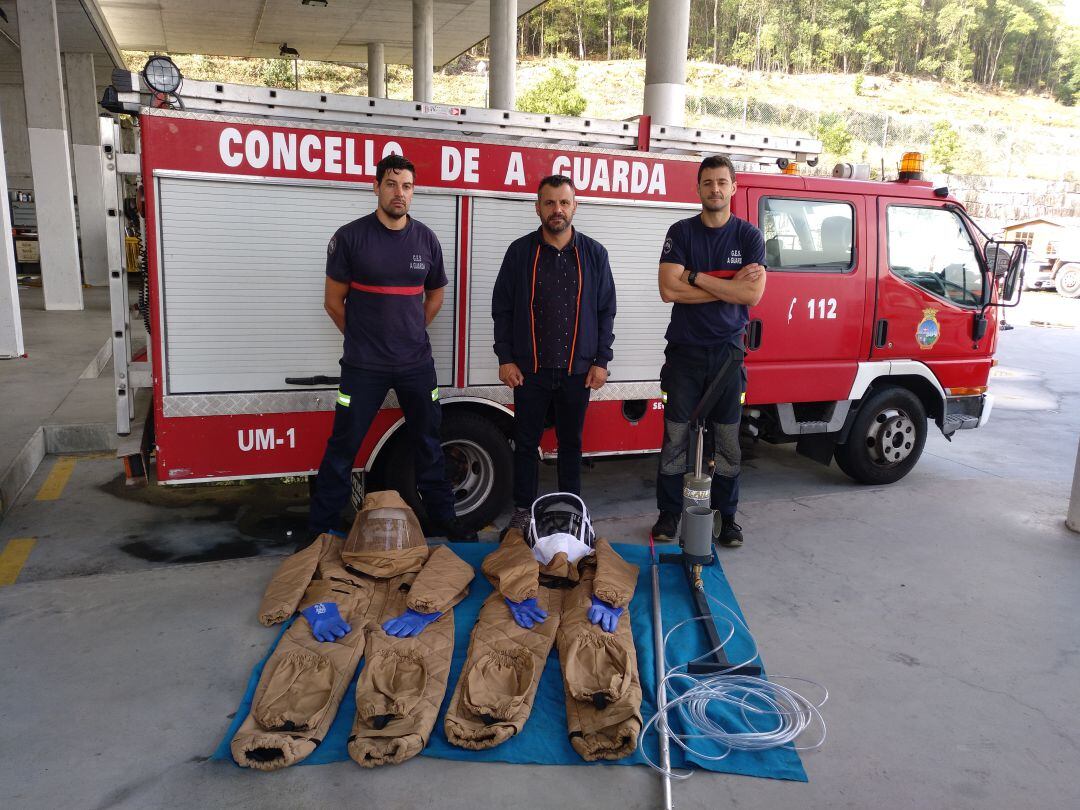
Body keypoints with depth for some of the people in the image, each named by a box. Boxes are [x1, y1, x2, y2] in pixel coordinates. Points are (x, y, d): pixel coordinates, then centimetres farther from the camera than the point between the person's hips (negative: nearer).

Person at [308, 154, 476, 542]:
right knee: (343, 445, 4)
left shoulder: (426, 239, 3)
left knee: (428, 441, 12)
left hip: (417, 363, 3)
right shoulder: (350, 236, -6)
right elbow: (334, 300, 0)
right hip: (363, 366, -3)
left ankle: (442, 517, 27)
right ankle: (321, 527, 17)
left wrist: (411, 334, 11)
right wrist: (364, 339, 5)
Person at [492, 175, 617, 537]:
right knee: (526, 443, 7)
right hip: (529, 370, 0)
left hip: (577, 370, 1)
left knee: (571, 444, 11)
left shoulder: (594, 253, 3)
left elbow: (606, 311, 5)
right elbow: (502, 308, 2)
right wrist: (505, 359, -4)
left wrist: (601, 361, 0)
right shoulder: (520, 251, 1)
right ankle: (523, 512, 20)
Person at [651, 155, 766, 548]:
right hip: (684, 349, 0)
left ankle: (726, 516, 20)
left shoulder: (749, 235, 3)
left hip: (728, 351, 1)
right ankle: (669, 514, 15)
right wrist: (729, 285, -11)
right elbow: (669, 289, -11)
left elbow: (753, 293, -11)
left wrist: (696, 276, -12)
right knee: (676, 437, 3)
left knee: (727, 440, 7)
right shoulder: (681, 232, 2)